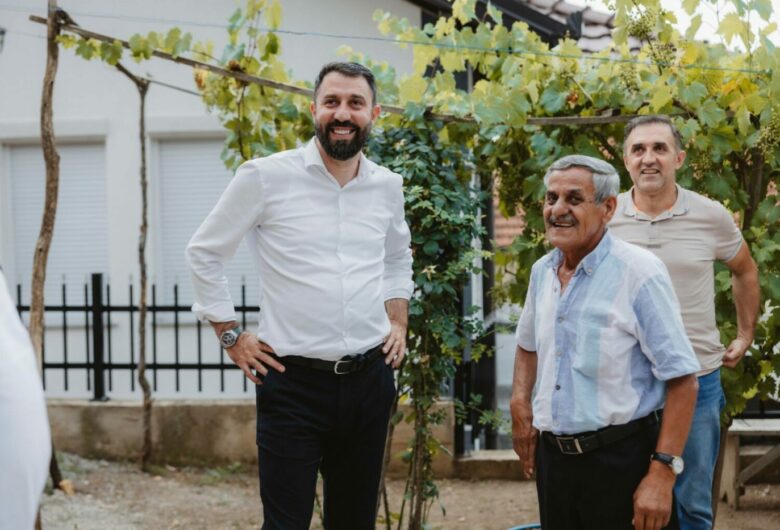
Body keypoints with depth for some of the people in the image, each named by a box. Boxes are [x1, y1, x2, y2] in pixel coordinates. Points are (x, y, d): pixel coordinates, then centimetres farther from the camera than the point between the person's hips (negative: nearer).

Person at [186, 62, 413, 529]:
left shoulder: (387, 186, 7)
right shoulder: (266, 177, -7)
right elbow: (205, 252, 2)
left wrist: (398, 321, 13)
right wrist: (232, 336, -2)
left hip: (369, 379, 5)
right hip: (294, 381, -4)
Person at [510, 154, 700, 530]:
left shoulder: (639, 272, -14)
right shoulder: (542, 272, 7)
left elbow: (681, 380, -16)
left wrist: (662, 474, -21)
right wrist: (520, 404, 9)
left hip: (622, 458, -6)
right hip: (552, 455, 6)